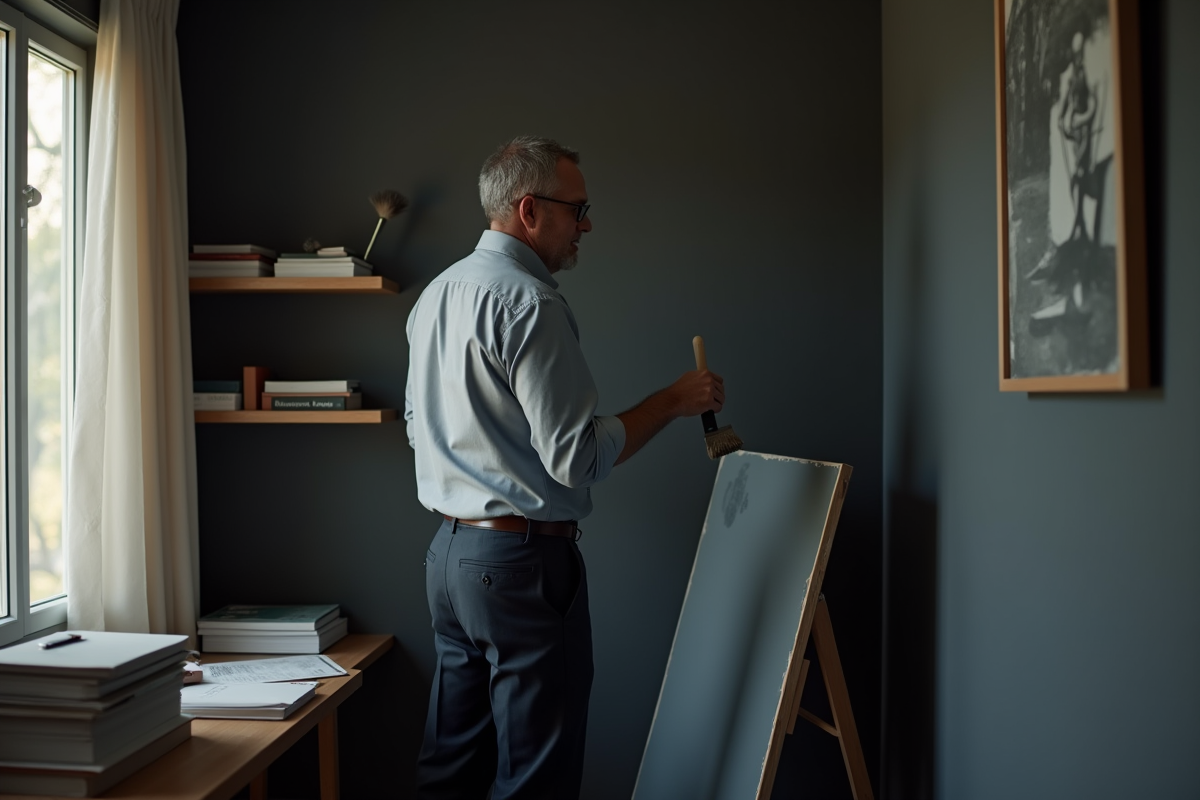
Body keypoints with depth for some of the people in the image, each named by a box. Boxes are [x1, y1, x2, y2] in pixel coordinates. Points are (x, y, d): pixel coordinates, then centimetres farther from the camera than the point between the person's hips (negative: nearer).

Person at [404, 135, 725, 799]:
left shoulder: (436, 293, 12)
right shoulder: (530, 303, -17)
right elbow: (577, 458, -20)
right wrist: (671, 401, -10)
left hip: (449, 550, 9)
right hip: (523, 563, -9)